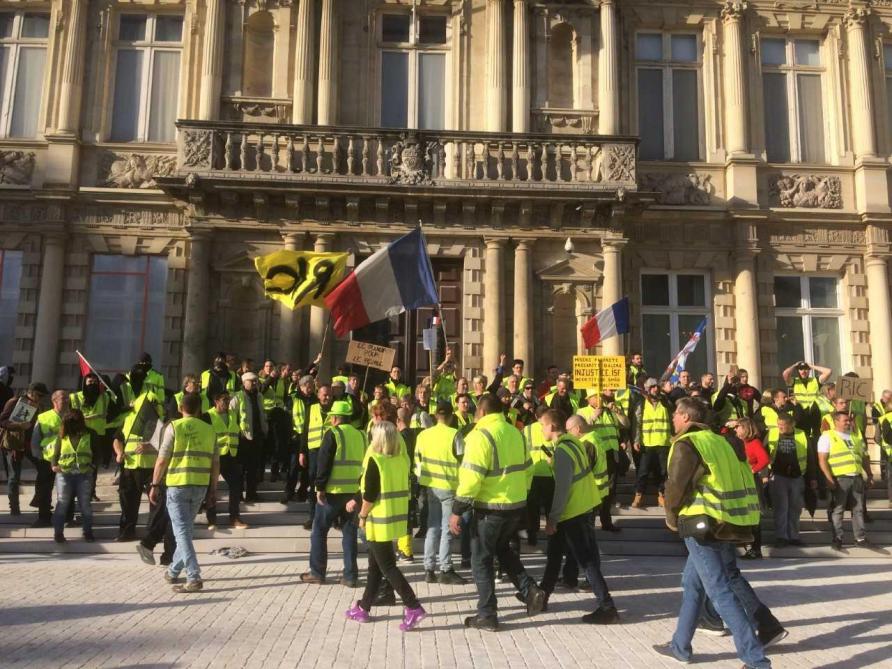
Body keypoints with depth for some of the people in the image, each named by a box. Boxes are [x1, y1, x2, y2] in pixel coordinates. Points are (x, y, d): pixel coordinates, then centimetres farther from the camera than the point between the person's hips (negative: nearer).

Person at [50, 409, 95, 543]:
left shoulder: (89, 435, 3)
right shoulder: (62, 436, 4)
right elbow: (55, 454, 6)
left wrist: (92, 465, -6)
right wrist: (54, 465, -12)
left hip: (84, 475, 0)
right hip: (64, 474, 0)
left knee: (85, 504, 7)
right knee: (62, 503, 2)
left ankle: (88, 531, 17)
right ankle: (58, 532, 12)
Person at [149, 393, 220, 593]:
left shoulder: (174, 427, -4)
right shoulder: (209, 430, 6)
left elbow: (162, 460, -6)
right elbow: (215, 463, 7)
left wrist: (155, 486, 3)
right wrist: (213, 489, 14)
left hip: (178, 485, -4)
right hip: (201, 486, 4)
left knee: (182, 532, -1)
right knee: (185, 529, 19)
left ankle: (194, 578, -8)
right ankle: (173, 572, 32)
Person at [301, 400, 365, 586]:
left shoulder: (333, 434, -9)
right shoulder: (361, 436, 8)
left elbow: (323, 463, -13)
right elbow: (363, 463, 12)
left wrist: (320, 487, -9)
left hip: (333, 492, -5)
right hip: (353, 492, 5)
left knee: (319, 531, 9)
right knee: (349, 532, 10)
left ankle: (317, 572, 14)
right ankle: (350, 576, 11)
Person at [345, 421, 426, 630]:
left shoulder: (375, 460, -16)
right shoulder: (402, 459, 3)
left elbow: (370, 494, -18)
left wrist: (362, 515, -1)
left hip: (380, 521, -7)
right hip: (397, 518, 8)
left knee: (387, 567, 0)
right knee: (375, 565, 18)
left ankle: (414, 607, -6)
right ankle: (363, 607, 28)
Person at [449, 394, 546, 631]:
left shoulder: (481, 435, -15)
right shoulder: (516, 433, 9)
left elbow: (471, 477, -20)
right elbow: (525, 470, 14)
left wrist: (457, 511, -15)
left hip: (490, 507, -7)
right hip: (517, 505, 7)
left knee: (481, 559, 7)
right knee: (502, 549, 27)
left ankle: (487, 615, 12)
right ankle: (530, 590, 13)